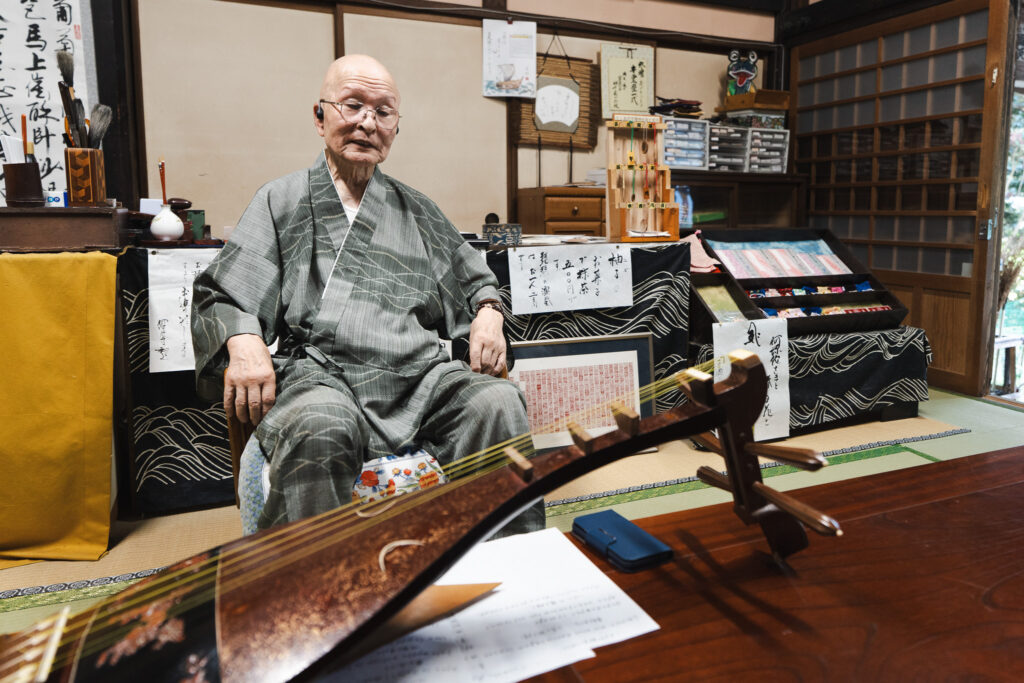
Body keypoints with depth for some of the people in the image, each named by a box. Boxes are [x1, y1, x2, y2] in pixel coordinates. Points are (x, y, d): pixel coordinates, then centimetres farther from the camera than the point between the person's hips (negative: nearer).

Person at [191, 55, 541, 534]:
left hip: (421, 373, 3)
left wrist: (488, 314, 7)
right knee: (320, 429, -38)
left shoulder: (417, 211, 26)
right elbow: (220, 294, 10)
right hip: (322, 372, -2)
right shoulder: (282, 200, 17)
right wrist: (244, 343, -13)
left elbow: (475, 279, 31)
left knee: (500, 403, -26)